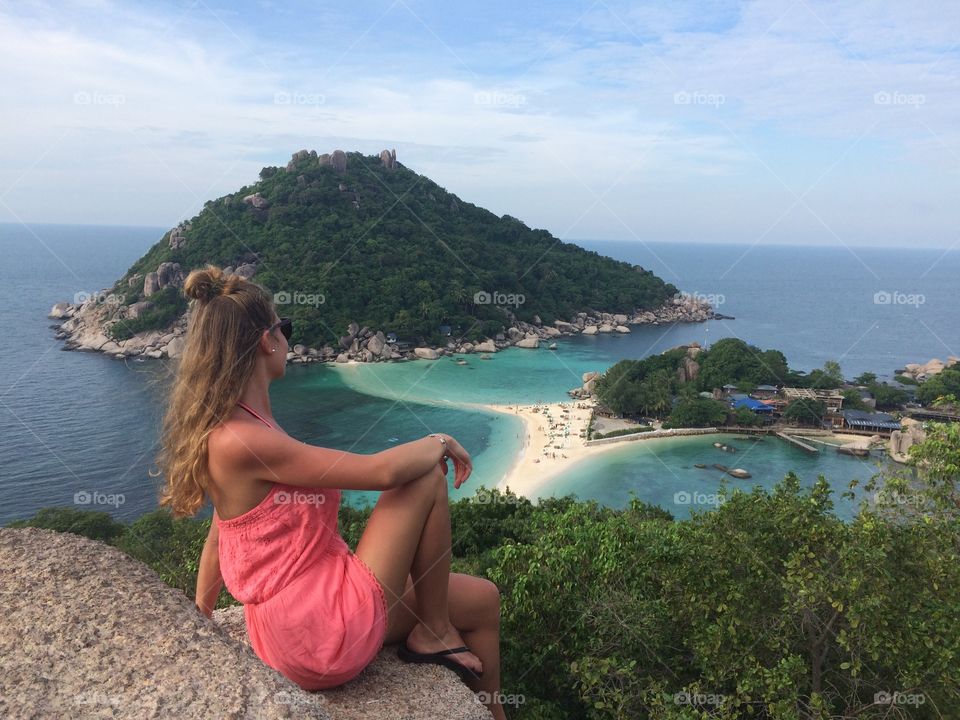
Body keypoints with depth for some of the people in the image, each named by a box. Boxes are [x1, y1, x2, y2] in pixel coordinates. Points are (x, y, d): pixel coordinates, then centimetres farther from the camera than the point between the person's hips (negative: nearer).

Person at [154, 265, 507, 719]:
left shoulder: (238, 427, 5)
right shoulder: (239, 441, -25)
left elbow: (219, 537, 16)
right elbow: (382, 470, -25)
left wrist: (202, 618, 28)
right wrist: (439, 443, -6)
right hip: (325, 636, -9)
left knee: (483, 600, 15)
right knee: (429, 478, -9)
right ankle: (432, 635, 6)